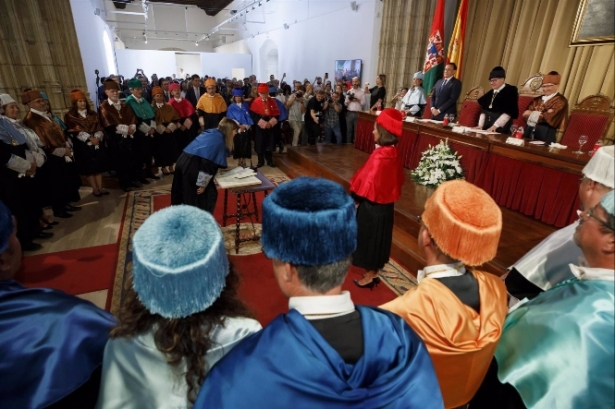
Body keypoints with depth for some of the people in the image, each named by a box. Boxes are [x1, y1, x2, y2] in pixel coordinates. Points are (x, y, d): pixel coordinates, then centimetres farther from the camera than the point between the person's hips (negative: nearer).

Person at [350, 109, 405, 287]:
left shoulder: (380, 156, -25)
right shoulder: (394, 153, 1)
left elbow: (368, 184, -24)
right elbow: (397, 179, 12)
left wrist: (354, 192, -7)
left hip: (372, 205, -8)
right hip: (385, 204, 8)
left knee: (370, 237, 8)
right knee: (378, 237, 19)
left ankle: (370, 275, 23)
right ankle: (374, 272, 34)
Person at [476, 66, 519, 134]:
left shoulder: (510, 91, -3)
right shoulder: (490, 93, 15)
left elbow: (508, 113, -13)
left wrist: (495, 126, -21)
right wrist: (480, 125, 1)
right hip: (486, 128, 6)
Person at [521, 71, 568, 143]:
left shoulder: (561, 100, 1)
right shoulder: (538, 99, 18)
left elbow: (550, 118, -12)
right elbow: (525, 114, 5)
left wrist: (533, 113, -1)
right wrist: (543, 114, -10)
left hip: (546, 133, -5)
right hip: (530, 130, 5)